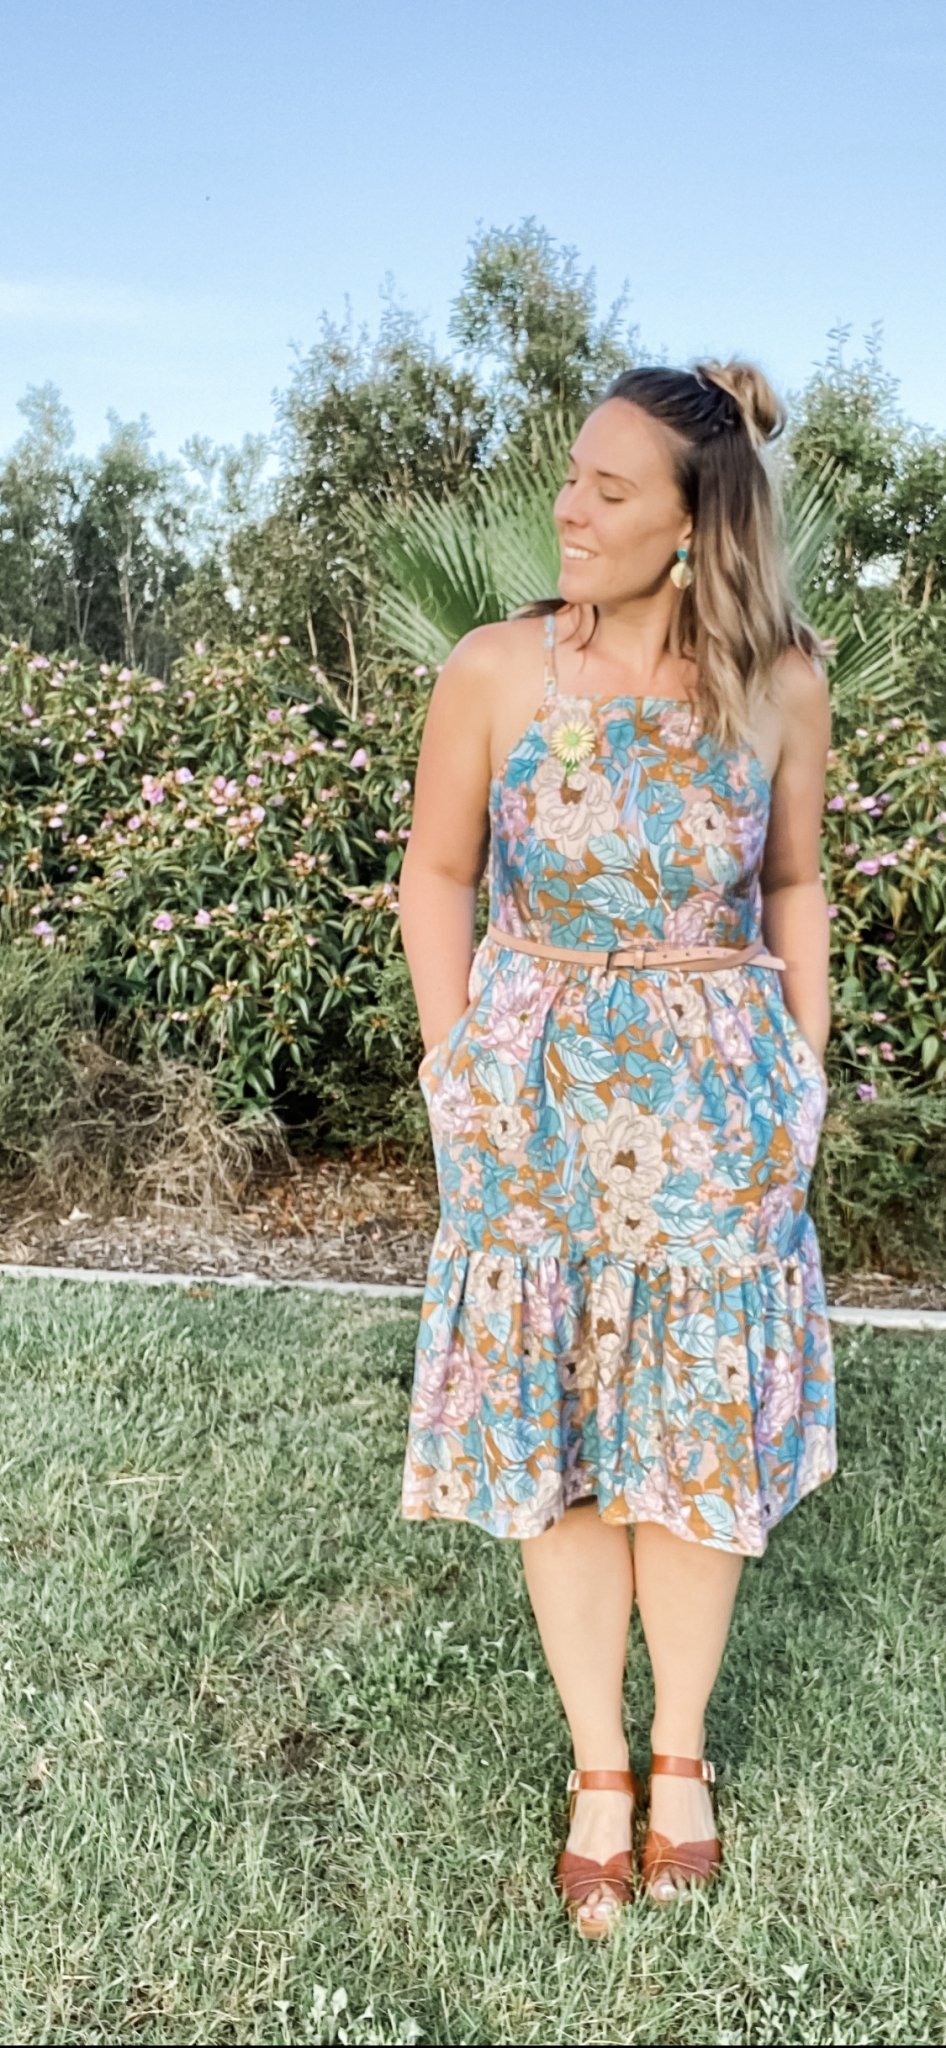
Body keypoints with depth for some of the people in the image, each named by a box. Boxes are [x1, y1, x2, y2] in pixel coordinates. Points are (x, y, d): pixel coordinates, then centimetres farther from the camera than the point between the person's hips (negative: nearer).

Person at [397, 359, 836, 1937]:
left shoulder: (781, 681, -4)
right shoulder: (495, 670, -7)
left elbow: (794, 887, 8)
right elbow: (437, 875, 4)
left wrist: (805, 1070, 5)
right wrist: (456, 1066, -1)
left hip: (717, 1103, 1)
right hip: (536, 1102, 0)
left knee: (701, 1428, 10)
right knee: (552, 1428, 6)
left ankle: (679, 1751, 30)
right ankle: (598, 1768, 24)